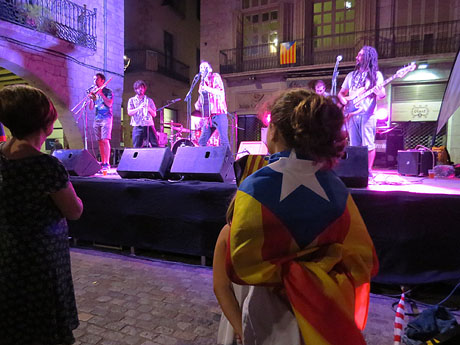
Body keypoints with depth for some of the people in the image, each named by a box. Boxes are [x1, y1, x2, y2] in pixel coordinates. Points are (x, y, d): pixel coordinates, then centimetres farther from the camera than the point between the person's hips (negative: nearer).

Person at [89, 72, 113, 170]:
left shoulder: (108, 91, 3)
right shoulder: (94, 92, 18)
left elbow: (109, 104, -13)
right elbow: (91, 108, 15)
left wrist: (101, 94, -13)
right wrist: (92, 98, -2)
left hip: (106, 118, -6)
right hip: (97, 118, 6)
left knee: (105, 140, -14)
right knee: (100, 141, 4)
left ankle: (107, 163, -14)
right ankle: (102, 162, 8)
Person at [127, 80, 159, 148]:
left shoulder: (149, 100, 16)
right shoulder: (132, 100, 14)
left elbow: (154, 114, 11)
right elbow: (129, 113, 1)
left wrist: (149, 109, -9)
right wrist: (139, 108, -13)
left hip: (149, 126, 1)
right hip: (137, 126, 0)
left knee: (155, 146, -9)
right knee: (137, 147, -5)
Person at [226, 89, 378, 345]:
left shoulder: (255, 188, -23)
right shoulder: (336, 188, -12)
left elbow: (240, 267, -18)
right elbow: (364, 262, -5)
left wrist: (279, 273, -5)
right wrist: (320, 272, 0)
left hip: (274, 316, -3)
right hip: (328, 309, 4)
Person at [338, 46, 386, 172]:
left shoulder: (376, 75, 7)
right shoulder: (351, 75, 19)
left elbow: (382, 95, -1)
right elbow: (341, 93, 21)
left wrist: (380, 93, -25)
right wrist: (343, 99, -1)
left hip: (368, 114, -4)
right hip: (352, 114, 4)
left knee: (368, 144, -7)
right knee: (354, 145, 3)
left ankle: (368, 170, 1)